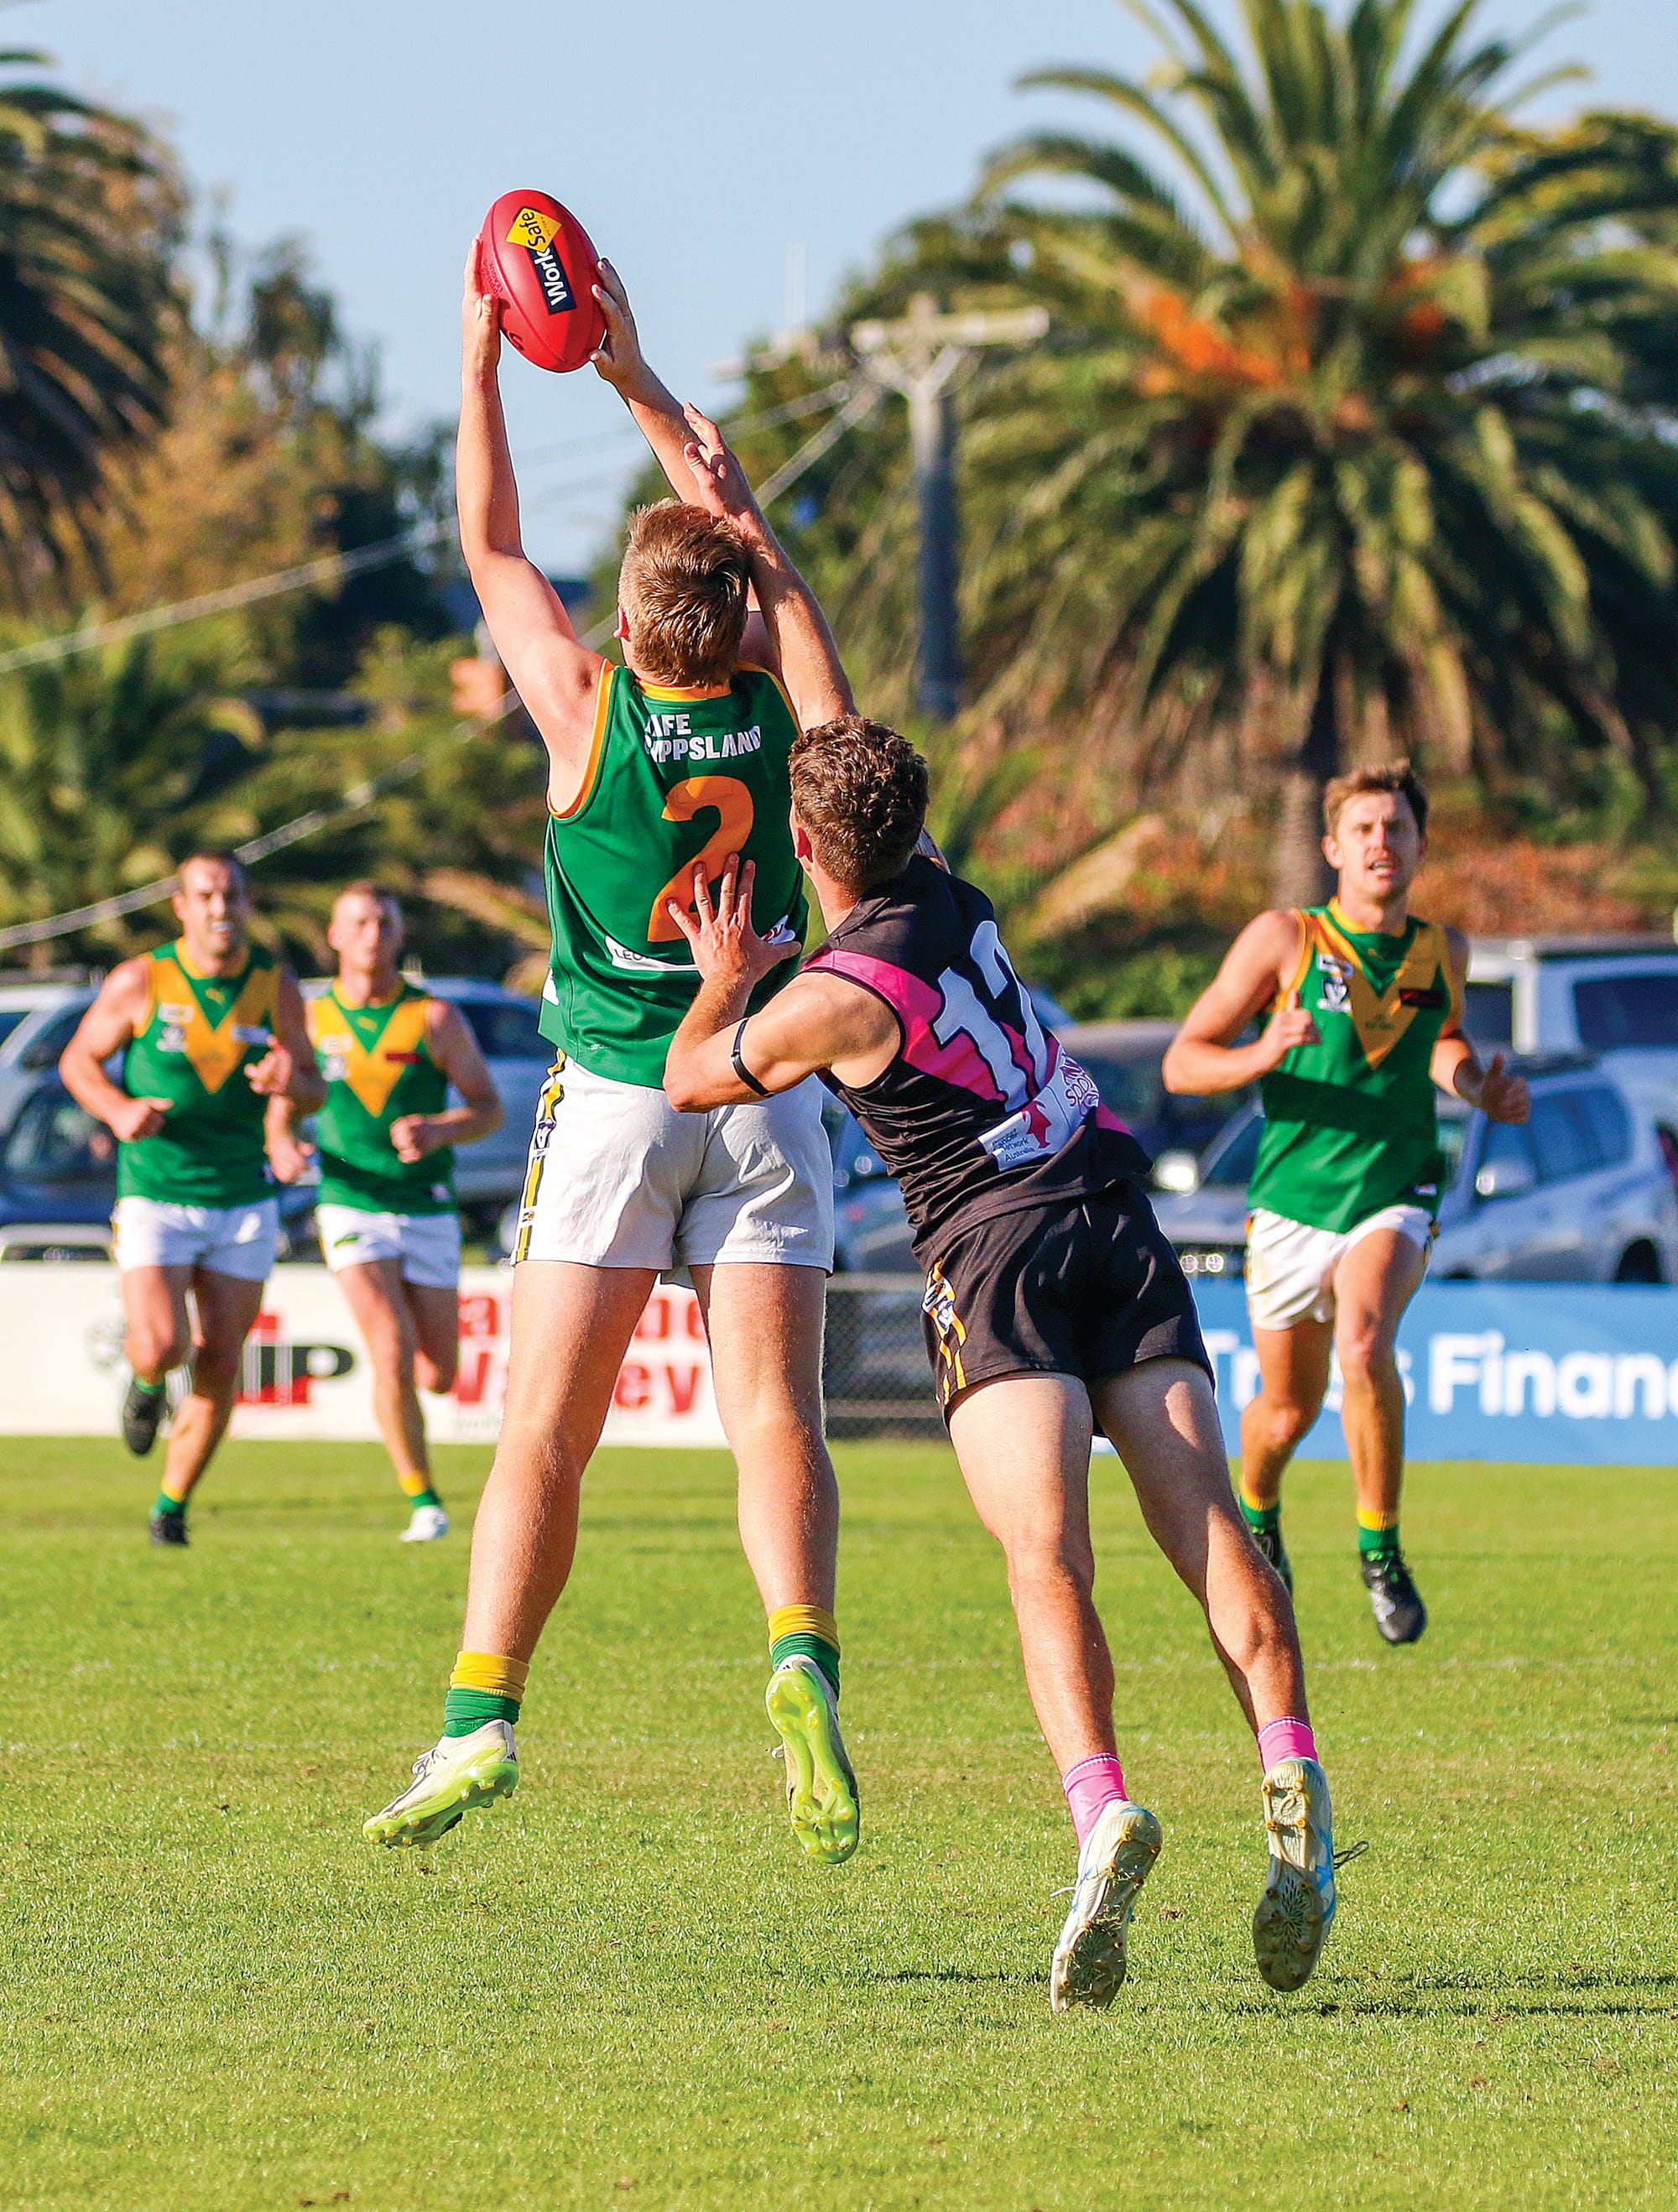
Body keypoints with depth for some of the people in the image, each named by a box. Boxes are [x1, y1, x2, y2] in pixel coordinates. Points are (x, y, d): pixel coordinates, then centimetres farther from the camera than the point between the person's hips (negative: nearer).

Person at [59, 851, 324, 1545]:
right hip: (154, 1196, -2)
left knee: (219, 1369, 1)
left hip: (242, 1202, 2)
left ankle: (171, 1506, 19)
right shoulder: (140, 981, -9)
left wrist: (293, 1083, -19)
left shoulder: (276, 987, -2)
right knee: (160, 1347, -17)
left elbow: (315, 1091, 6)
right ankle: (147, 1384, 21)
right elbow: (79, 1059, 3)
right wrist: (117, 1111, -18)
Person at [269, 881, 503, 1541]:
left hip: (427, 1213, 1)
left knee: (439, 1377, 3)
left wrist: (439, 1131, -21)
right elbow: (283, 1107, 12)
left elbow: (490, 1108, 0)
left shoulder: (434, 1018, -3)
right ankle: (423, 1503, -8)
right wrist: (283, 1146, -11)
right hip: (352, 1209, -1)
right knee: (393, 1356, -21)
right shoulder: (311, 1021, 1)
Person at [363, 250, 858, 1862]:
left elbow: (490, 547, 3)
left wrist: (481, 360, 8)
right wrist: (635, 381, 14)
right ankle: (802, 1659, -29)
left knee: (544, 1431, -1)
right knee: (774, 1417, -5)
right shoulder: (789, 714, -5)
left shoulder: (588, 712, -10)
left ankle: (481, 1715, -8)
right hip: (766, 1099, 2)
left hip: (613, 1104, -2)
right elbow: (753, 542, 11)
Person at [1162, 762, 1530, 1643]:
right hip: (1293, 1205, 0)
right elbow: (1181, 1062, -6)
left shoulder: (1443, 951, 4)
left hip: (1395, 1199, 0)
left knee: (1364, 1344, -30)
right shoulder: (1285, 939, -6)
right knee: (1289, 1405, 11)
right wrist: (1259, 1057, -26)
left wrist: (1481, 1089, 5)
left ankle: (1381, 1551, -15)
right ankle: (1255, 1513, 48)